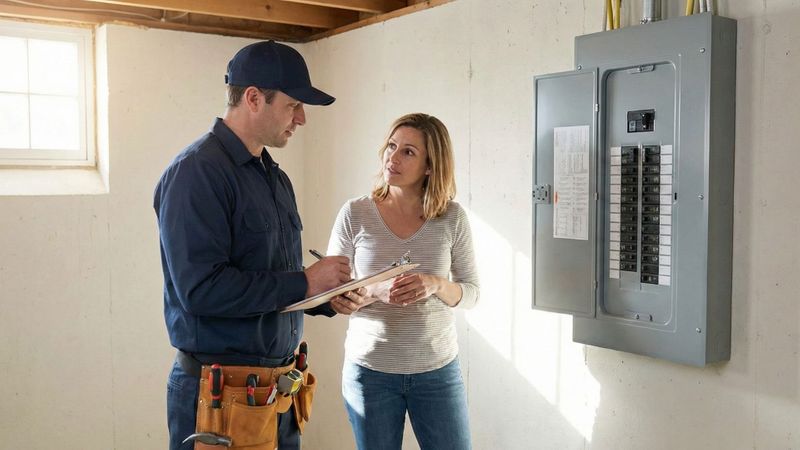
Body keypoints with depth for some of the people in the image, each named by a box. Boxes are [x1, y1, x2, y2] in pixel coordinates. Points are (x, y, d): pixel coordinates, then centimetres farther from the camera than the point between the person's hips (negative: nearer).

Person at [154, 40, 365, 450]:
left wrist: (326, 300, 0)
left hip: (280, 386, 8)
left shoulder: (275, 177, 11)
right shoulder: (197, 171, -16)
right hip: (220, 393, -8)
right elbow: (201, 289, -25)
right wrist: (304, 283, -19)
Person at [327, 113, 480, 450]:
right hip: (370, 370, -1)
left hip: (439, 370, 1)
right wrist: (374, 292, -22)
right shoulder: (355, 214, -7)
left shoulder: (452, 217, -5)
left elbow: (471, 292, 1)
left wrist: (436, 285, -19)